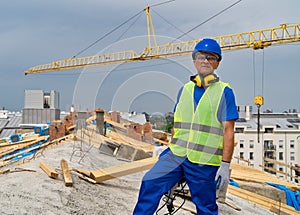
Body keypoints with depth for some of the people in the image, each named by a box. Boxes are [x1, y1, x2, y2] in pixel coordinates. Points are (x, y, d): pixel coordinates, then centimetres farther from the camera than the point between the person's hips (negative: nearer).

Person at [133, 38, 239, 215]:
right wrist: (170, 151, 20)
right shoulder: (185, 89, 13)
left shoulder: (224, 91, 0)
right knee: (150, 184, -13)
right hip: (176, 155, 4)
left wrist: (225, 165, -10)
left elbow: (228, 131, -4)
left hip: (204, 162, -4)